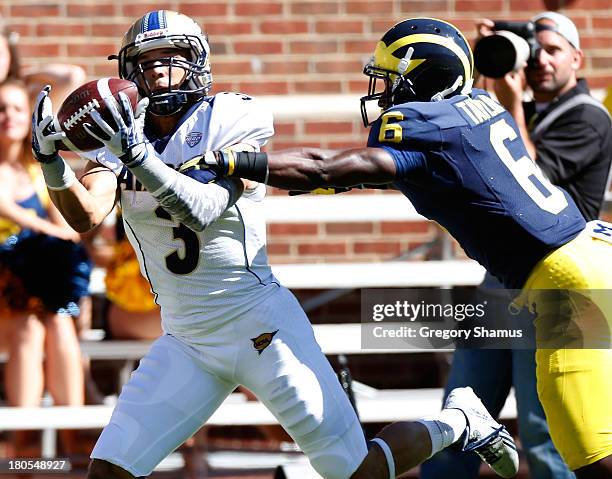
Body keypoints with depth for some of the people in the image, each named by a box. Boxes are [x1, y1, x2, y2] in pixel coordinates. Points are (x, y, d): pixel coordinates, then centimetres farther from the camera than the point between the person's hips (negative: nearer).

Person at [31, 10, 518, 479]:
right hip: (186, 343, 5)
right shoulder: (119, 136, 1)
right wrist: (50, 158, -35)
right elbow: (85, 215, -16)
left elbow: (204, 210, -26)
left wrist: (139, 158, -39)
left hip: (260, 325, -5)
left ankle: (459, 422, 27)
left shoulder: (231, 125, -11)